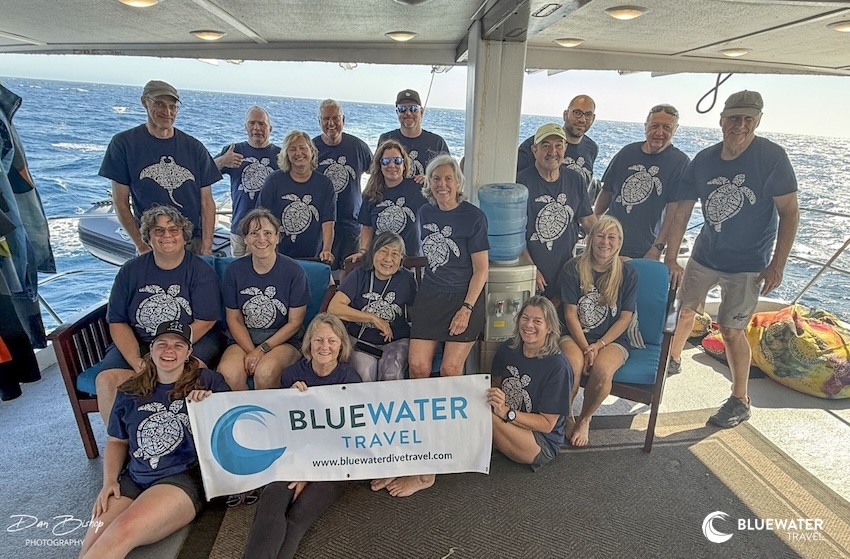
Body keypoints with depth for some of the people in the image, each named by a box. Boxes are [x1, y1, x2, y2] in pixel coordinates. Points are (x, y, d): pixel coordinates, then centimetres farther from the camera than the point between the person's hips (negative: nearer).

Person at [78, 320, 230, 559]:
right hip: (132, 479, 4)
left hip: (184, 477, -4)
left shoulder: (207, 380, 1)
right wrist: (109, 481, 8)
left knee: (124, 531, -27)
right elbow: (116, 441, 23)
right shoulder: (130, 392, 13)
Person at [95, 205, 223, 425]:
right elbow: (117, 322, 3)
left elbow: (204, 322, -8)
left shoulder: (201, 271, -1)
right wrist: (136, 362, -13)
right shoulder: (130, 270, 7)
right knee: (107, 380, -22)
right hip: (137, 343, 3)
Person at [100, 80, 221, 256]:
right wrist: (141, 245, -8)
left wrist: (206, 247, -8)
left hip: (194, 243, 1)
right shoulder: (124, 143, 1)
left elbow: (206, 202, 2)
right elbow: (120, 202, 1)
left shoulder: (194, 148, 5)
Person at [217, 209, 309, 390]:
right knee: (227, 373, -29)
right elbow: (234, 318, 3)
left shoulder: (294, 271, -6)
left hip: (284, 341, -2)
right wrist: (251, 352, -12)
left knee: (264, 372, -32)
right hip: (243, 339, 2)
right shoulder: (234, 270, 1)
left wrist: (262, 349, -13)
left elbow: (295, 322, -5)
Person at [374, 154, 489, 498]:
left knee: (450, 371, 0)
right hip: (430, 296, 5)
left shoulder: (473, 217, -9)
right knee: (418, 366, -4)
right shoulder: (425, 213, 6)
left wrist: (466, 309, -14)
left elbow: (481, 269, -8)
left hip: (464, 300, -4)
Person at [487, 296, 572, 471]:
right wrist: (492, 395, -15)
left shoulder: (558, 366, -20)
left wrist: (506, 412, -31)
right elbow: (496, 383, 10)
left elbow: (547, 424, -17)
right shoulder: (508, 348, -3)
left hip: (543, 444, -5)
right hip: (507, 425, 5)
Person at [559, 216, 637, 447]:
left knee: (602, 370, -32)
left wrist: (599, 345, -12)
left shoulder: (627, 273, 1)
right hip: (576, 335, 0)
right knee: (573, 366, -33)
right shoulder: (573, 268, -1)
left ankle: (584, 420, -1)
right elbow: (570, 313, -5)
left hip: (612, 339, 1)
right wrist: (585, 347, -15)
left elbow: (625, 318, 0)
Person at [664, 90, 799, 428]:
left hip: (747, 263, -4)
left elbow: (790, 212, -13)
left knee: (730, 329, -2)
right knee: (685, 310, 16)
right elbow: (681, 212, -2)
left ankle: (740, 401, 16)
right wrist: (670, 260, -3)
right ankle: (673, 361, 43)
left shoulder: (771, 156, -15)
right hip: (705, 254, 4)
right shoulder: (703, 160, -4)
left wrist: (778, 264, -18)